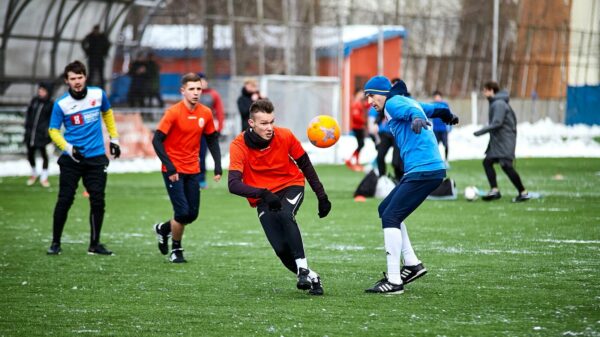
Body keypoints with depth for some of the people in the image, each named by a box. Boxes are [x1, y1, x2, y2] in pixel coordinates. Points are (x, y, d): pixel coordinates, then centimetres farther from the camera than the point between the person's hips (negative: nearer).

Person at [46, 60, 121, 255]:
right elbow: (53, 131, -1)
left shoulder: (98, 94, 1)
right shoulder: (61, 104, -7)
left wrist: (114, 140, 20)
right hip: (72, 159, -2)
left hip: (96, 158, 2)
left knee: (98, 201, -1)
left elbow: (107, 114, 20)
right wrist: (69, 148, -16)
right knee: (64, 200, -4)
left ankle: (94, 245, 9)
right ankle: (55, 243, 8)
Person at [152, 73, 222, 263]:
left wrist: (218, 167, 1)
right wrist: (169, 167, -21)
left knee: (192, 214, 6)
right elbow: (157, 140, -15)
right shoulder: (173, 112, -14)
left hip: (193, 170, 5)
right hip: (174, 171, -5)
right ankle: (176, 250, 12)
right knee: (182, 212, -11)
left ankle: (163, 229, 34)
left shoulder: (206, 113, 1)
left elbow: (212, 140, 11)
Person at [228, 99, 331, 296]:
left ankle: (303, 269, -28)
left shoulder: (285, 136, -13)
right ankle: (312, 279, 6)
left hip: (291, 186, 0)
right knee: (281, 249, -17)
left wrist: (321, 196, 4)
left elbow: (305, 166, 2)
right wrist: (263, 194, -43)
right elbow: (234, 185, -28)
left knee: (285, 215, -34)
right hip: (264, 198, 0)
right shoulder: (239, 146, -18)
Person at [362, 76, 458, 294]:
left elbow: (411, 109, -27)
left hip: (424, 170, -10)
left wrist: (416, 118, -50)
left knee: (390, 217, -13)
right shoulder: (407, 102, 22)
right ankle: (412, 264, 18)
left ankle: (394, 281, -14)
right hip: (418, 171, 10)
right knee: (385, 209, 19)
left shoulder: (394, 103, -4)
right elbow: (439, 109, 36)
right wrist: (449, 117, 58)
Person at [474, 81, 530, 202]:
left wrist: (481, 132, -20)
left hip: (505, 141, -10)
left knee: (506, 165, -12)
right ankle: (494, 190, 0)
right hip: (497, 140, 10)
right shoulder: (495, 103, 14)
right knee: (487, 162, 5)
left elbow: (497, 123, -22)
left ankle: (523, 193, -8)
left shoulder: (499, 103, -15)